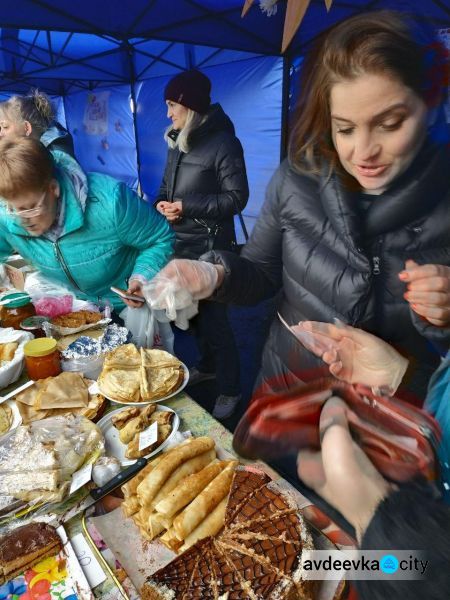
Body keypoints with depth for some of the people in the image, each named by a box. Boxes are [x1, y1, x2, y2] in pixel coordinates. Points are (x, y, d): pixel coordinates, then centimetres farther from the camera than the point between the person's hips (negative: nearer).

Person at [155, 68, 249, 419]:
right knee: (195, 311, 18)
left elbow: (236, 198, -14)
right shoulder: (177, 141, 13)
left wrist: (188, 207, -19)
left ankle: (231, 390, 16)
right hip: (181, 242, 8)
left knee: (214, 317, -2)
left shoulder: (223, 143, -12)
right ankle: (208, 366, 40)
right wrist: (162, 202, -3)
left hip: (209, 245, -8)